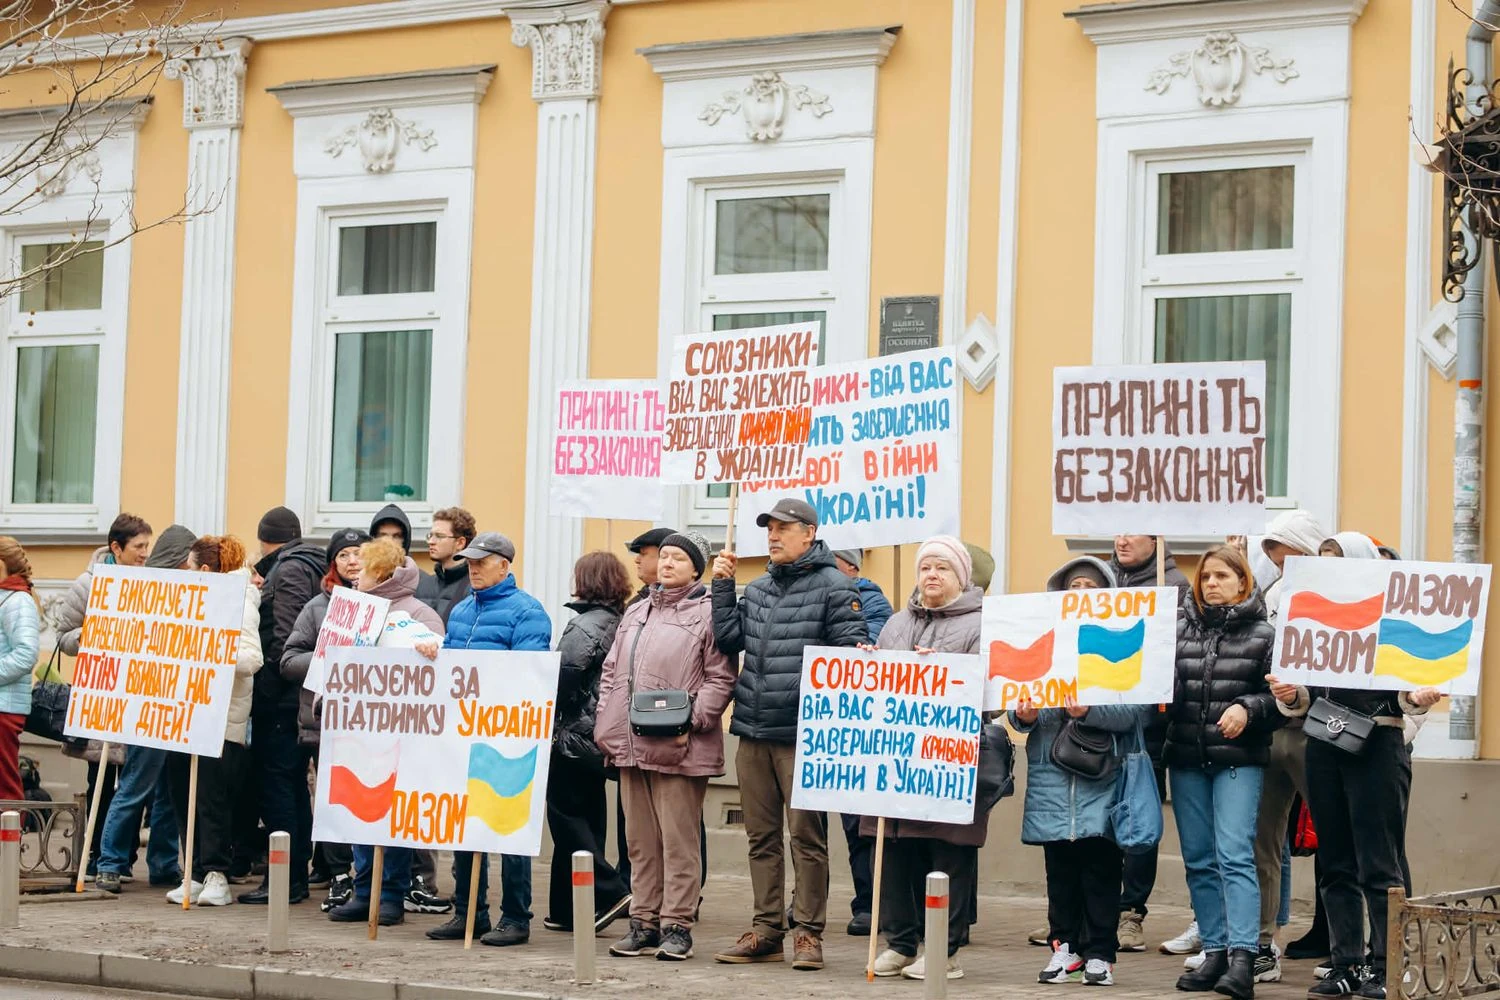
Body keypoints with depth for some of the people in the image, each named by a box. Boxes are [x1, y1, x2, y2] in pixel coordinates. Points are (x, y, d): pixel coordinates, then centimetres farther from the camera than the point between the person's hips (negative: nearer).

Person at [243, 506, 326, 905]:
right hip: (299, 698, 10)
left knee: (276, 786, -8)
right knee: (293, 786, 12)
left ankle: (283, 879, -8)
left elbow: (285, 636, -19)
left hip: (280, 697, -10)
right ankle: (297, 876, 17)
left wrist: (268, 685, -16)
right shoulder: (310, 567, 18)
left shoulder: (289, 570, -10)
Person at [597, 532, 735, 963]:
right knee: (641, 841, 10)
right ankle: (644, 923, 16)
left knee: (678, 841, -4)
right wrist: (606, 726, 13)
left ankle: (676, 926, 0)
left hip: (680, 749, -7)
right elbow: (611, 672, 23)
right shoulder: (636, 613, 20)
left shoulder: (708, 613, -3)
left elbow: (720, 679, -8)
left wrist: (692, 722, -17)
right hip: (631, 746, 7)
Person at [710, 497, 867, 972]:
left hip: (803, 736, -7)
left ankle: (808, 933, 4)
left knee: (806, 836, -1)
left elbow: (852, 647, -7)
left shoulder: (832, 586, -4)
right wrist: (722, 586, 8)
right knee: (761, 836, 11)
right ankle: (767, 930, 17)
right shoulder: (758, 589, 16)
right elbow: (727, 639, 11)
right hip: (753, 732, 7)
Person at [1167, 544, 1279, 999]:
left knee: (1234, 855, -13)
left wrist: (1247, 708, -19)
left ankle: (1242, 959, -17)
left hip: (1238, 760, -5)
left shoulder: (1262, 634, -1)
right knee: (1199, 859, 8)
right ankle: (1215, 952, 16)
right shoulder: (1181, 628, 9)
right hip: (1186, 758, 5)